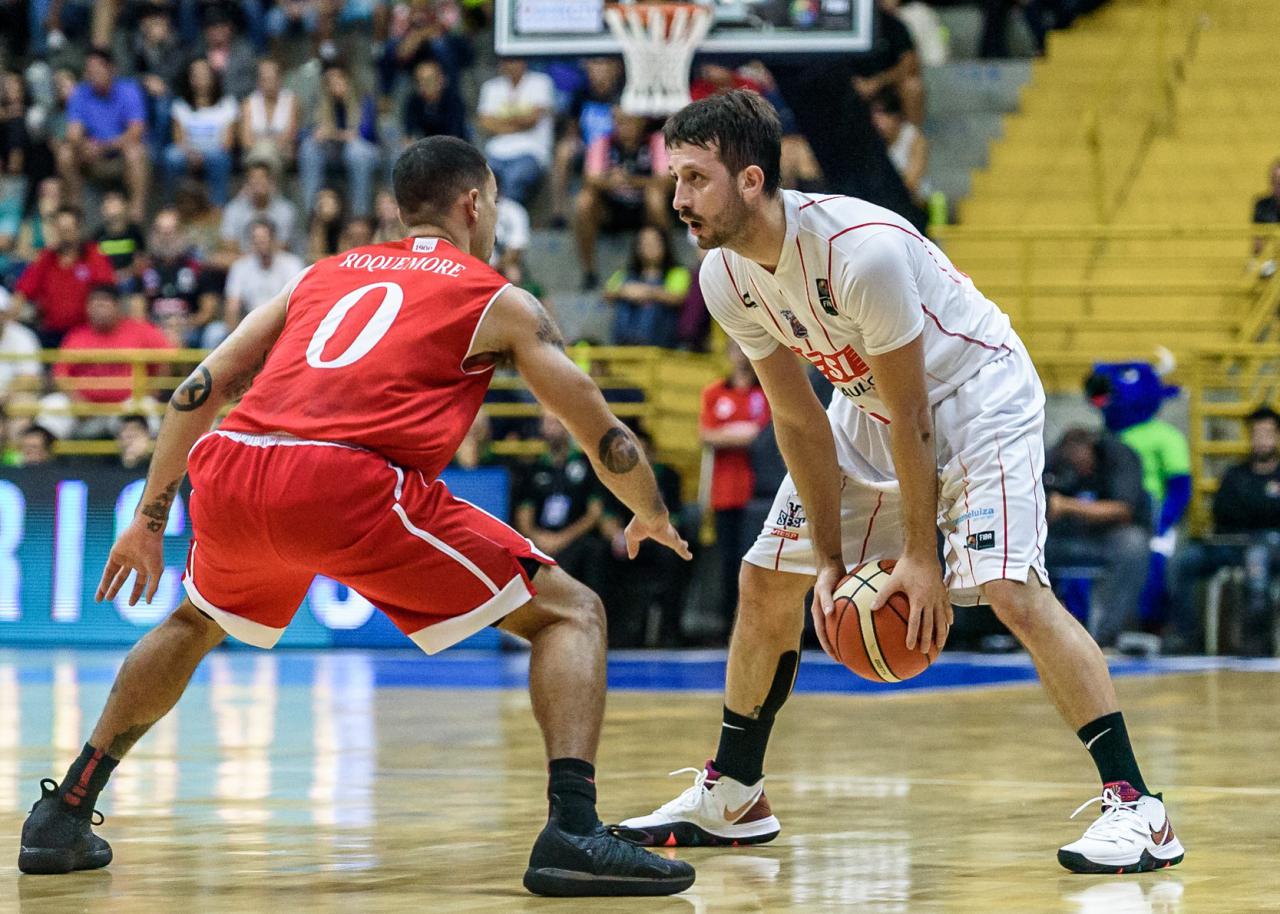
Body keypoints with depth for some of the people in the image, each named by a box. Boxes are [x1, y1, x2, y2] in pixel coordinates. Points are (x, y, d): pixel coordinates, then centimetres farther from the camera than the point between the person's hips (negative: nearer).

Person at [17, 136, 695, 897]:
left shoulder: (325, 275, 30)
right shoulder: (499, 301, 19)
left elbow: (199, 392, 26)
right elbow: (607, 439, 19)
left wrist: (149, 520, 34)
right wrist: (653, 517, 39)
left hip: (230, 471, 5)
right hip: (351, 485, -5)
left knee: (196, 624, 37)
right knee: (571, 613, 7)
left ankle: (62, 819, 36)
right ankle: (573, 830, -14)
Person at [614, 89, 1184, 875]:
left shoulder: (861, 249, -35)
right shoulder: (726, 278, -13)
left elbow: (908, 418, -27)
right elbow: (799, 421, -5)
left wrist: (919, 555, -22)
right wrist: (831, 558, -7)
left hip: (976, 391, -8)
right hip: (870, 402, 8)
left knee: (1008, 587, -25)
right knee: (767, 581, 8)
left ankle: (1136, 809, -23)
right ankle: (733, 797, 24)